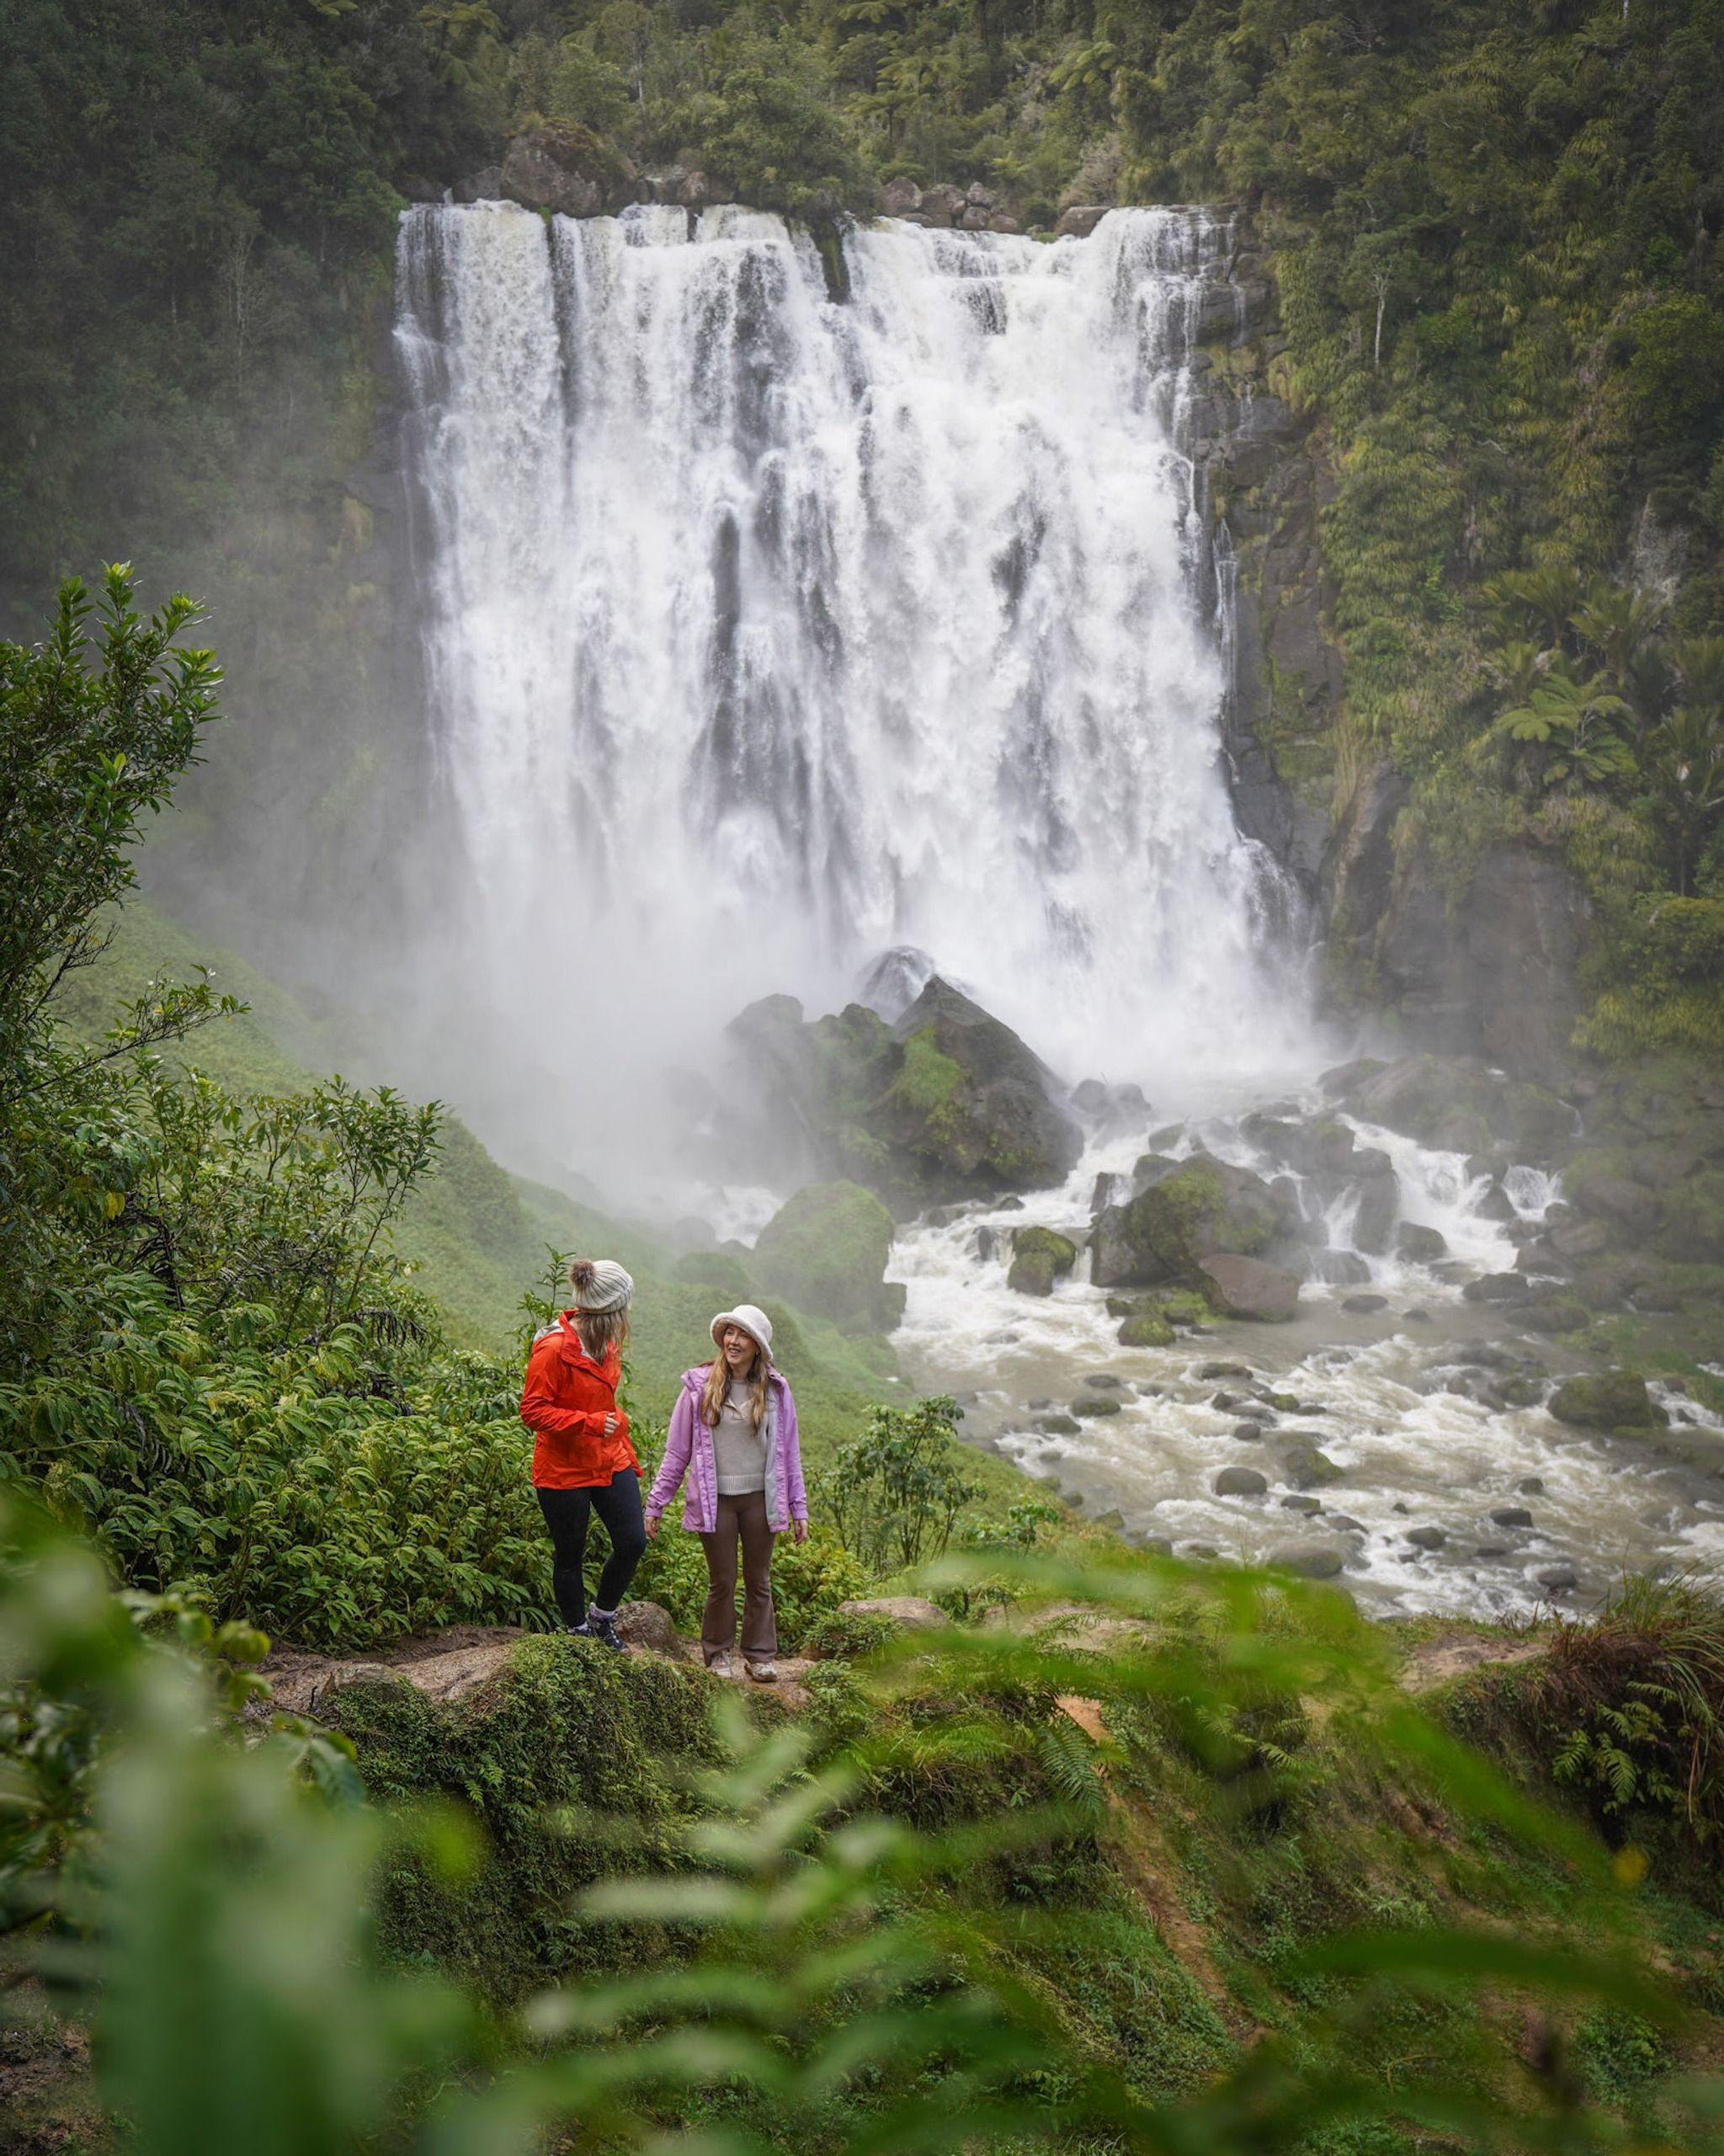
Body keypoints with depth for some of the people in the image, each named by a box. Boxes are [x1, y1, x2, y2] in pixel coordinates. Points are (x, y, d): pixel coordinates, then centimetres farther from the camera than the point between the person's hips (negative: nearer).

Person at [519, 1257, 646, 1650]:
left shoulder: (605, 1344, 5)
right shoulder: (553, 1349, -20)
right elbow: (533, 1412, -20)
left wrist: (626, 1451, 18)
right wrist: (590, 1423, -29)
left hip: (610, 1462, 7)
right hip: (564, 1469, -7)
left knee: (633, 1543, 2)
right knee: (570, 1556, 7)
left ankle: (602, 1616, 25)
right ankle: (579, 1632, 25)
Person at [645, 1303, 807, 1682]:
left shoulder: (775, 1390, 1)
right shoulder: (700, 1387, -3)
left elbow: (789, 1452, 6)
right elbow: (677, 1451, 1)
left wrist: (799, 1508, 5)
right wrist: (656, 1504, 0)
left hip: (759, 1498, 2)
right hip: (715, 1499, -1)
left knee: (758, 1580, 11)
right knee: (722, 1581, 5)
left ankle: (759, 1655, 23)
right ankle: (718, 1654, 22)